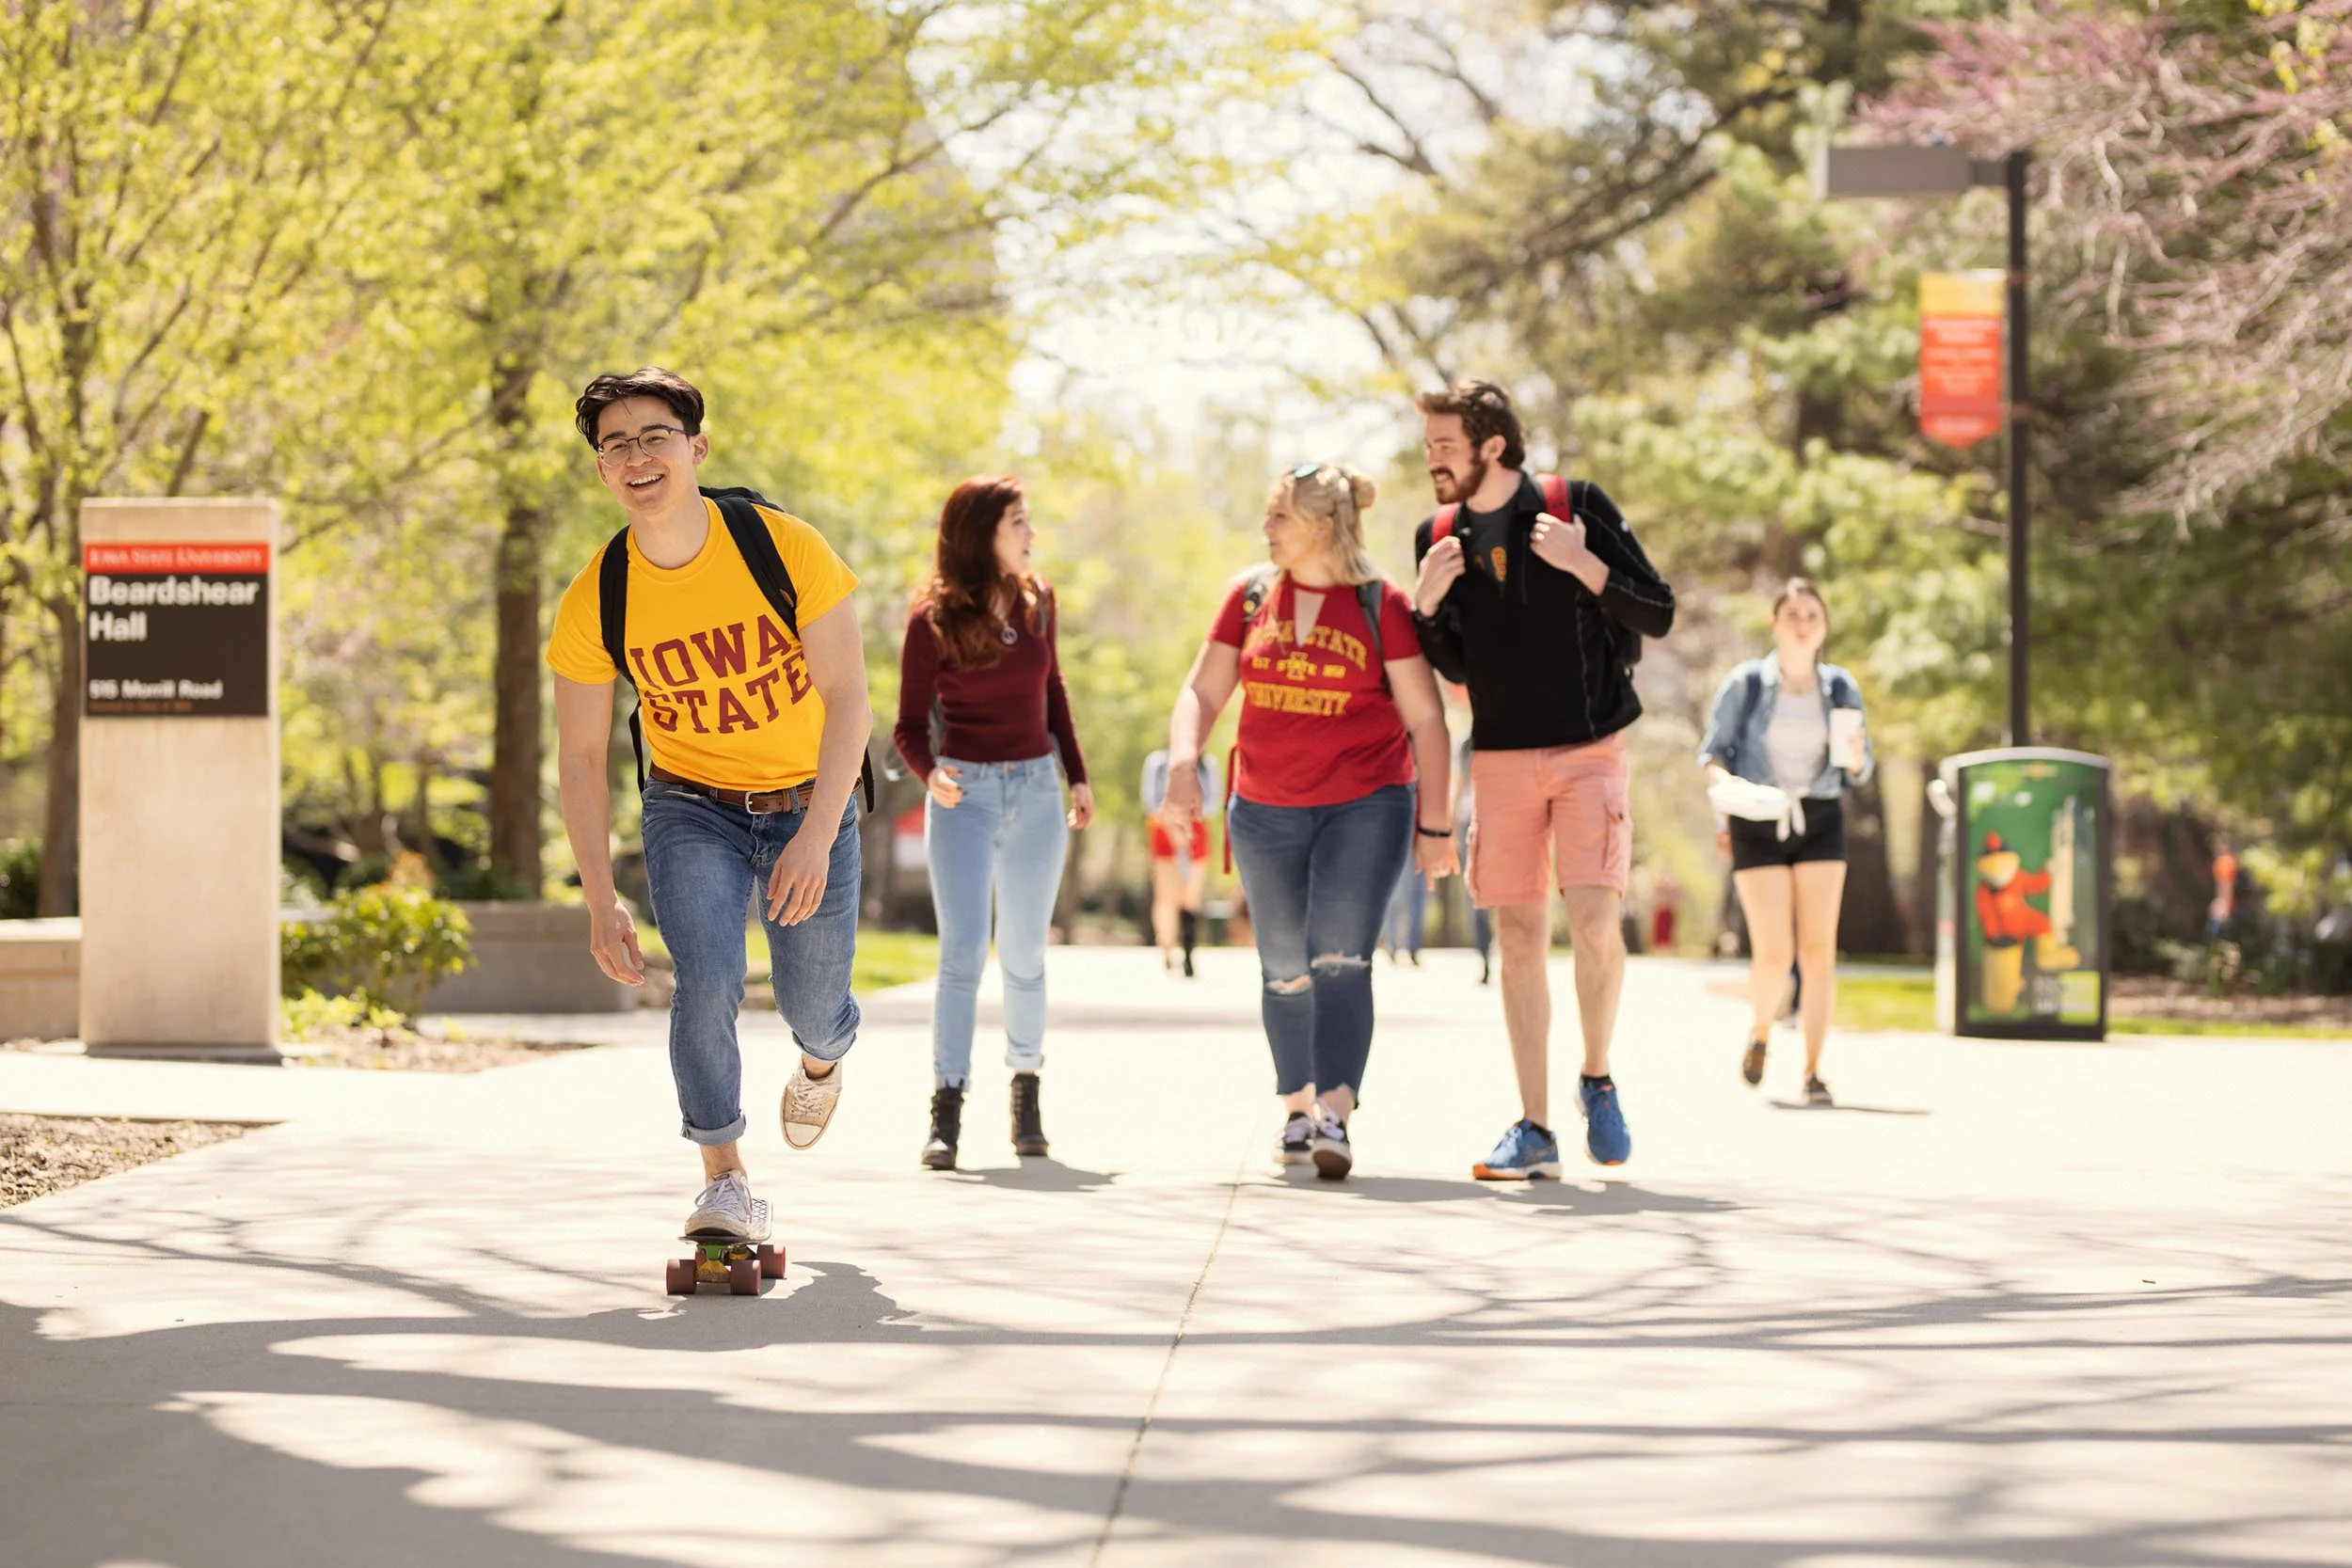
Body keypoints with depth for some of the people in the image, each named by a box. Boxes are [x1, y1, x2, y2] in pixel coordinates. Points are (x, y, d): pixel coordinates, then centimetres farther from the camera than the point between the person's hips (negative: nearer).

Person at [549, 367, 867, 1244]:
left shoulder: (787, 549, -20)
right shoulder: (593, 603, -15)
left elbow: (848, 699, -18)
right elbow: (580, 758, -5)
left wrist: (817, 837, -28)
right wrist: (601, 901, -11)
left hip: (809, 801, 0)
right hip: (690, 807, 0)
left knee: (811, 1003, 6)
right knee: (707, 982, -20)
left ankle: (824, 1056, 45)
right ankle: (726, 1181, -5)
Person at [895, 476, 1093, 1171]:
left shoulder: (1036, 600, 6)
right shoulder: (933, 620, -7)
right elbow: (910, 725, -6)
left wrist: (1078, 775, 15)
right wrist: (930, 774, -26)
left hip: (1036, 793, 4)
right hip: (964, 794, -4)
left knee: (1023, 955, 10)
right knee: (962, 953, -12)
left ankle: (1026, 1088, 27)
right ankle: (946, 1112, -12)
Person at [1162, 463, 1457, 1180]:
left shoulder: (1380, 604, -6)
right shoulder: (1250, 597, 4)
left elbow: (1425, 718, -4)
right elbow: (1202, 692, 4)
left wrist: (1435, 825, -5)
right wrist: (1182, 768, -15)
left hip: (1365, 805, -4)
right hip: (1265, 811, 4)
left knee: (1340, 960, -16)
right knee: (1286, 968, 12)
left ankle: (1335, 1117, -23)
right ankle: (1298, 1109, 26)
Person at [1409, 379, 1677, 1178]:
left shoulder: (1578, 508, -5)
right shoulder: (1438, 536, 6)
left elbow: (1659, 614, -5)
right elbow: (1455, 668, 12)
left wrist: (1581, 563, -19)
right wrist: (1425, 605, -7)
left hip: (1589, 751, -3)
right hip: (1501, 759, 3)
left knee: (1595, 922, -17)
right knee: (1519, 940, 1)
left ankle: (1598, 1081, 7)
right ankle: (1533, 1130, 6)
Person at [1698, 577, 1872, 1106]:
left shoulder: (1841, 688, 4)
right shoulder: (1745, 683, -3)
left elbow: (1861, 769, 10)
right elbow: (1712, 750, 1)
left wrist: (1855, 760, -14)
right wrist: (1722, 778, -20)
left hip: (1820, 822, 2)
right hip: (1758, 824, -2)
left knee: (1818, 950, -6)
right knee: (1773, 954, -9)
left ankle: (1813, 1071, 1)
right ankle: (1760, 1032, 23)